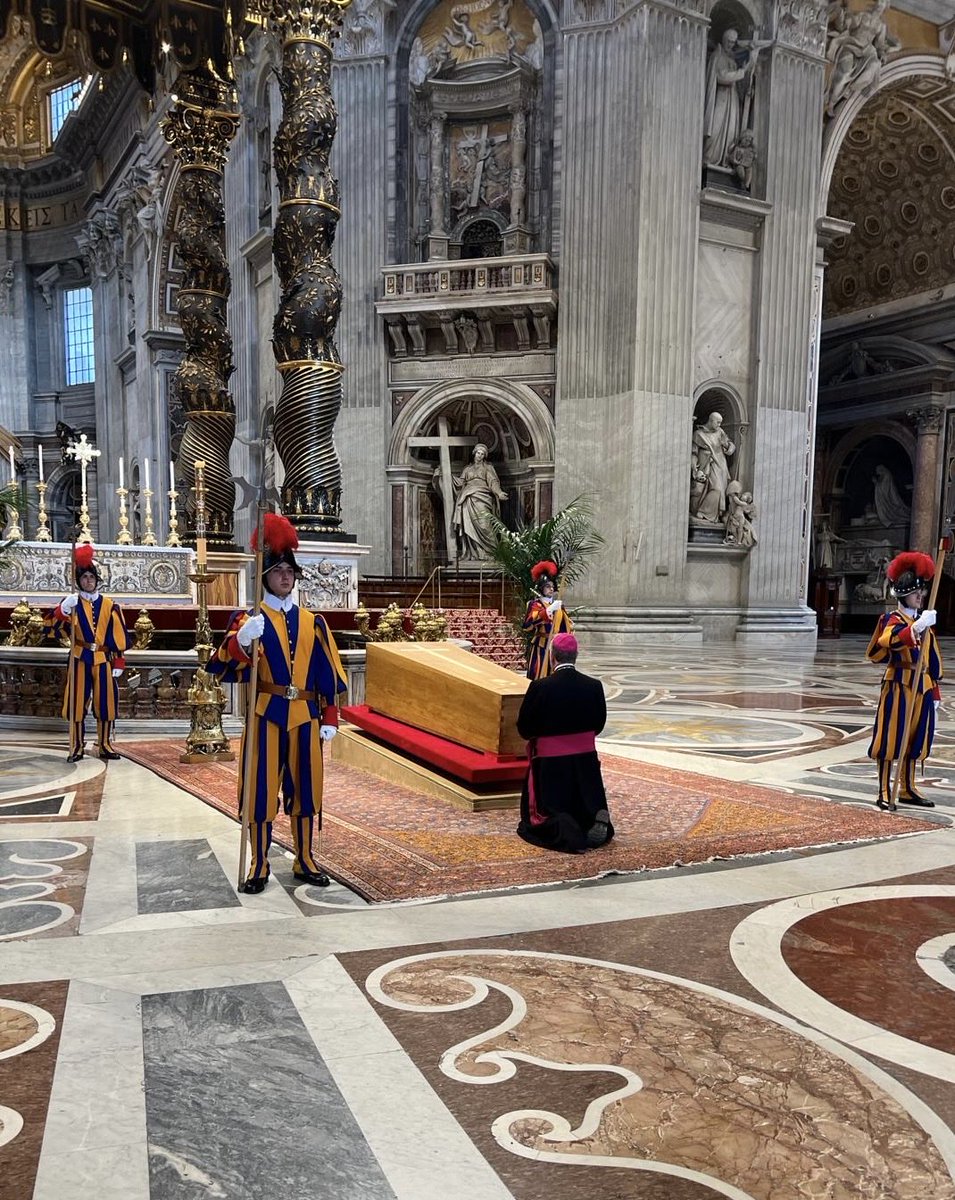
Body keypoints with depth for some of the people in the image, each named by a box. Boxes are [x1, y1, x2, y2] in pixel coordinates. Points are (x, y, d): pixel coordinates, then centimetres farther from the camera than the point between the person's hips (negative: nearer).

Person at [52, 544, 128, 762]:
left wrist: (119, 661, 0)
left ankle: (105, 746, 16)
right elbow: (55, 625, -17)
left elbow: (118, 636, 5)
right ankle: (77, 747, 12)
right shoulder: (71, 602, 0)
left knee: (105, 702, 4)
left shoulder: (109, 605, 4)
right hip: (80, 659, -1)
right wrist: (63, 609, -36)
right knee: (77, 703, 2)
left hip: (103, 660, 1)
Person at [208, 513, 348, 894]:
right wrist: (240, 641, -37)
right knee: (262, 788, 2)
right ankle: (259, 866, 15)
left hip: (305, 716, 3)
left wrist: (329, 718, 3)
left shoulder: (313, 622, 8)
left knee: (304, 787, 10)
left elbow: (327, 673, 8)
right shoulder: (248, 619, -1)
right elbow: (224, 665, -16)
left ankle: (304, 861, 23)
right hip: (265, 715, -3)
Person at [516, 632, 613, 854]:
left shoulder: (540, 686, -17)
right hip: (585, 758, 3)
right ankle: (598, 820, -12)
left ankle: (560, 829, -21)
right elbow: (599, 724, 6)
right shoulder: (594, 686, -8)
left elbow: (523, 727, -8)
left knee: (549, 808, 11)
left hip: (550, 760, -3)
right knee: (587, 806, 21)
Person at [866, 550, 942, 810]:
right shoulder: (892, 619, -6)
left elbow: (934, 660, 17)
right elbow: (892, 640, -30)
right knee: (890, 739, -3)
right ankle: (884, 793, 3)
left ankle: (908, 790, 25)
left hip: (922, 687, 7)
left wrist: (935, 692, 16)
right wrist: (916, 627, -44)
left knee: (914, 740, 13)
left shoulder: (925, 622, 14)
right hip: (898, 686, -7)